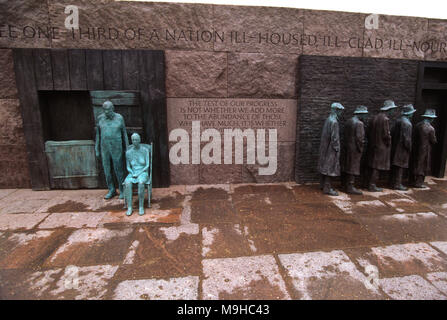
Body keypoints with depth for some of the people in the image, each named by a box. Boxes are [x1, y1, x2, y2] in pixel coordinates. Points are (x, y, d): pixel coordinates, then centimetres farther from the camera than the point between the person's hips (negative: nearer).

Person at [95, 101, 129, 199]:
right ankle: (112, 191, 24)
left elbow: (124, 133, 0)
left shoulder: (119, 118, -6)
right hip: (105, 149, 3)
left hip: (117, 149, -3)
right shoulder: (100, 118, 0)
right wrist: (97, 150, 6)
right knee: (107, 170, 8)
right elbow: (98, 134, 6)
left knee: (119, 170, 2)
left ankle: (122, 191, 19)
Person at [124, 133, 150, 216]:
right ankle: (129, 207, -29)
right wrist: (132, 174, -12)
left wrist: (138, 173, -16)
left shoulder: (145, 150, -3)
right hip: (132, 174, 2)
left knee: (141, 183, -38)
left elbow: (147, 166, -5)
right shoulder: (128, 152, 3)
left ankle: (141, 207, -29)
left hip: (143, 173, -2)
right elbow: (128, 167, 8)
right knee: (127, 183, -34)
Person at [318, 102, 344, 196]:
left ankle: (323, 185, 27)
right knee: (330, 167, -4)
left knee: (325, 166, 16)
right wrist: (337, 149, -13)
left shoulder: (328, 119, 9)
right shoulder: (334, 121, -19)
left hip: (325, 148, 10)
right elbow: (334, 137, -21)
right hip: (331, 148, -10)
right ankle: (327, 188, 2)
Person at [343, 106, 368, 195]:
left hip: (348, 147, 9)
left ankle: (348, 185, 24)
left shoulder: (348, 121, 11)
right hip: (355, 149, -9)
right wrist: (360, 149, -10)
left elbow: (345, 135, 14)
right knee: (353, 168, -3)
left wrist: (347, 144, 16)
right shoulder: (359, 123, -17)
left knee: (349, 167, 15)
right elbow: (359, 138, -20)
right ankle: (350, 187, 3)